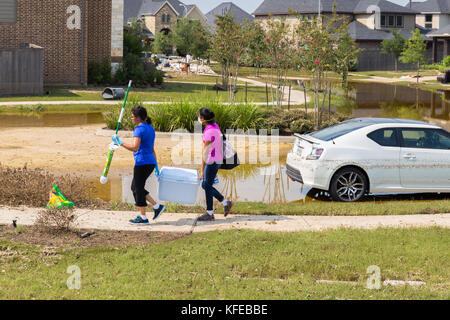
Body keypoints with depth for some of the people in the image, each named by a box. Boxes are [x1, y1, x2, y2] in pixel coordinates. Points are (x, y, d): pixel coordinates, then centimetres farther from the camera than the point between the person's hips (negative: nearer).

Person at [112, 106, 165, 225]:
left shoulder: (139, 129, -14)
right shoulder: (150, 128, 15)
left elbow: (134, 147, -26)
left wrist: (120, 143, -20)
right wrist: (156, 165, 22)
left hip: (142, 163, -9)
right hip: (151, 162, 9)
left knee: (138, 189, 3)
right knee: (135, 187, 19)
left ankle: (143, 218, 9)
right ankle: (157, 206, 16)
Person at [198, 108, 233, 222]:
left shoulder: (209, 132, -23)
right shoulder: (215, 125, 7)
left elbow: (205, 153, -21)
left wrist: (202, 170, -17)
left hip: (213, 161, -9)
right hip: (217, 159, 9)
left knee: (207, 186, 1)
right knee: (205, 185, 15)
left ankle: (209, 214, 9)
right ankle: (226, 203, 20)